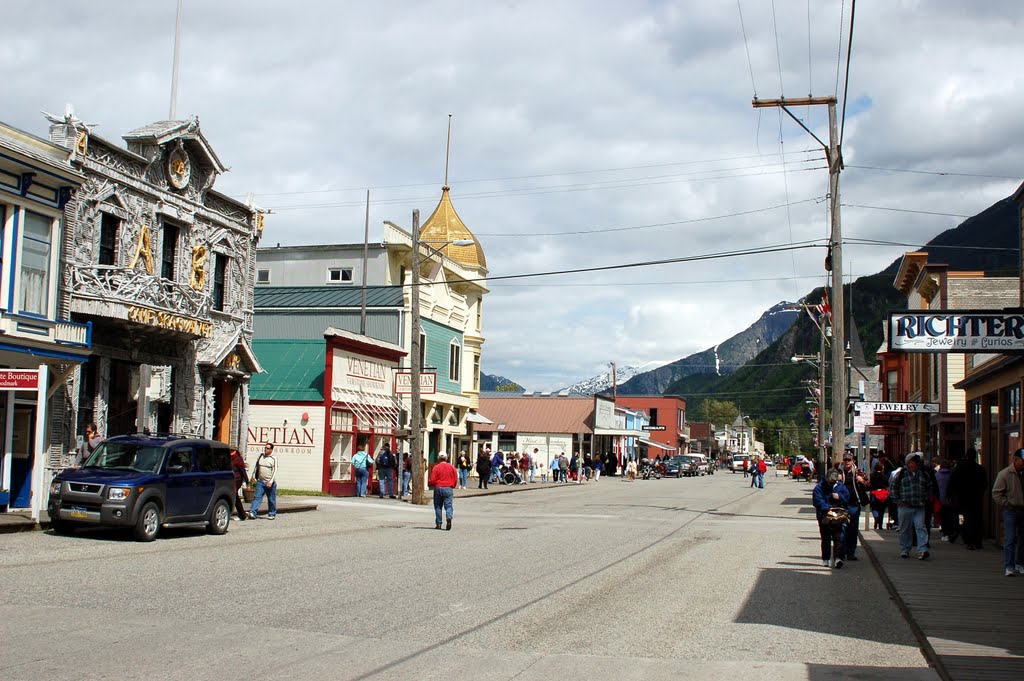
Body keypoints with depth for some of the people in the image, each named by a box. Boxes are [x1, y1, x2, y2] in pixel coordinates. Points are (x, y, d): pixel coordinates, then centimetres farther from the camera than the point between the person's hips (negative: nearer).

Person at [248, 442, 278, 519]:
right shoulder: (261, 456, 9)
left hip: (270, 483, -4)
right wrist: (253, 476, 15)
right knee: (257, 497, -6)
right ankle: (252, 512, -13)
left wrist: (271, 481, -21)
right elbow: (256, 466, 20)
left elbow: (274, 471, -12)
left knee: (271, 499, 5)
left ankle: (272, 514, 17)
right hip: (260, 481, 4)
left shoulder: (273, 459, -6)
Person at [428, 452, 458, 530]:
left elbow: (432, 480, -7)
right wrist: (453, 486, 22)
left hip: (438, 488, -1)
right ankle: (449, 518, -26)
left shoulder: (436, 467, -5)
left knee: (438, 506, 10)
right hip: (449, 489, 1)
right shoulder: (452, 467, 3)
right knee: (448, 505, 1)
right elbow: (456, 479, 5)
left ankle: (438, 524, 9)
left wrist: (429, 482, 15)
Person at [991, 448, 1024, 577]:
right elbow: (996, 493, -5)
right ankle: (1008, 567, -8)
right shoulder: (1005, 474, -6)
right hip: (1011, 510, -5)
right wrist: (1006, 504, -11)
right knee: (1010, 539, -8)